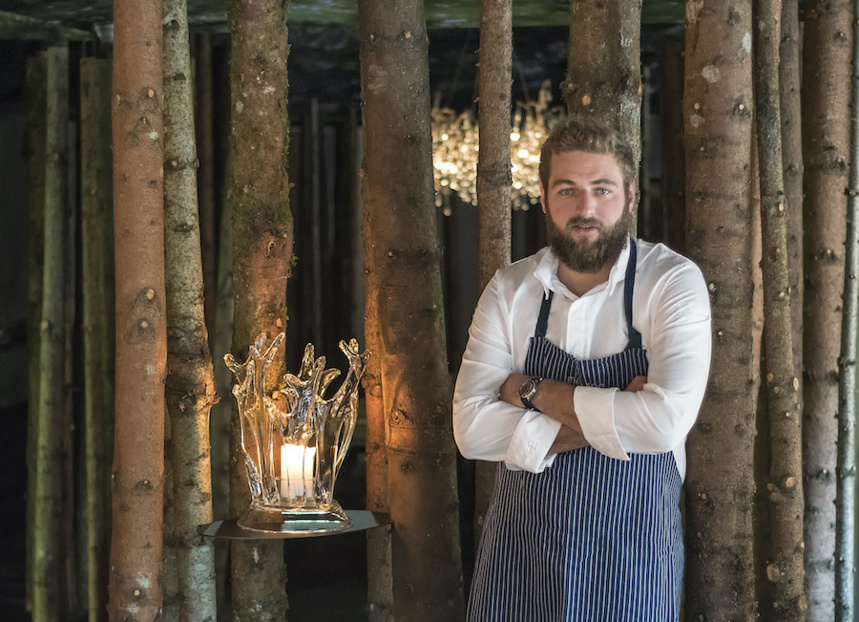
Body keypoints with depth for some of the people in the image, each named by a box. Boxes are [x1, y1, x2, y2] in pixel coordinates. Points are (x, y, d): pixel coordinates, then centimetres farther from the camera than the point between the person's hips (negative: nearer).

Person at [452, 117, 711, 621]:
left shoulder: (674, 282, -9)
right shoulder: (510, 291, 0)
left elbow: (665, 422, -23)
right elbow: (472, 428, -8)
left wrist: (533, 390, -14)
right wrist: (608, 420, -17)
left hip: (631, 560, -2)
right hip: (519, 549, 2)